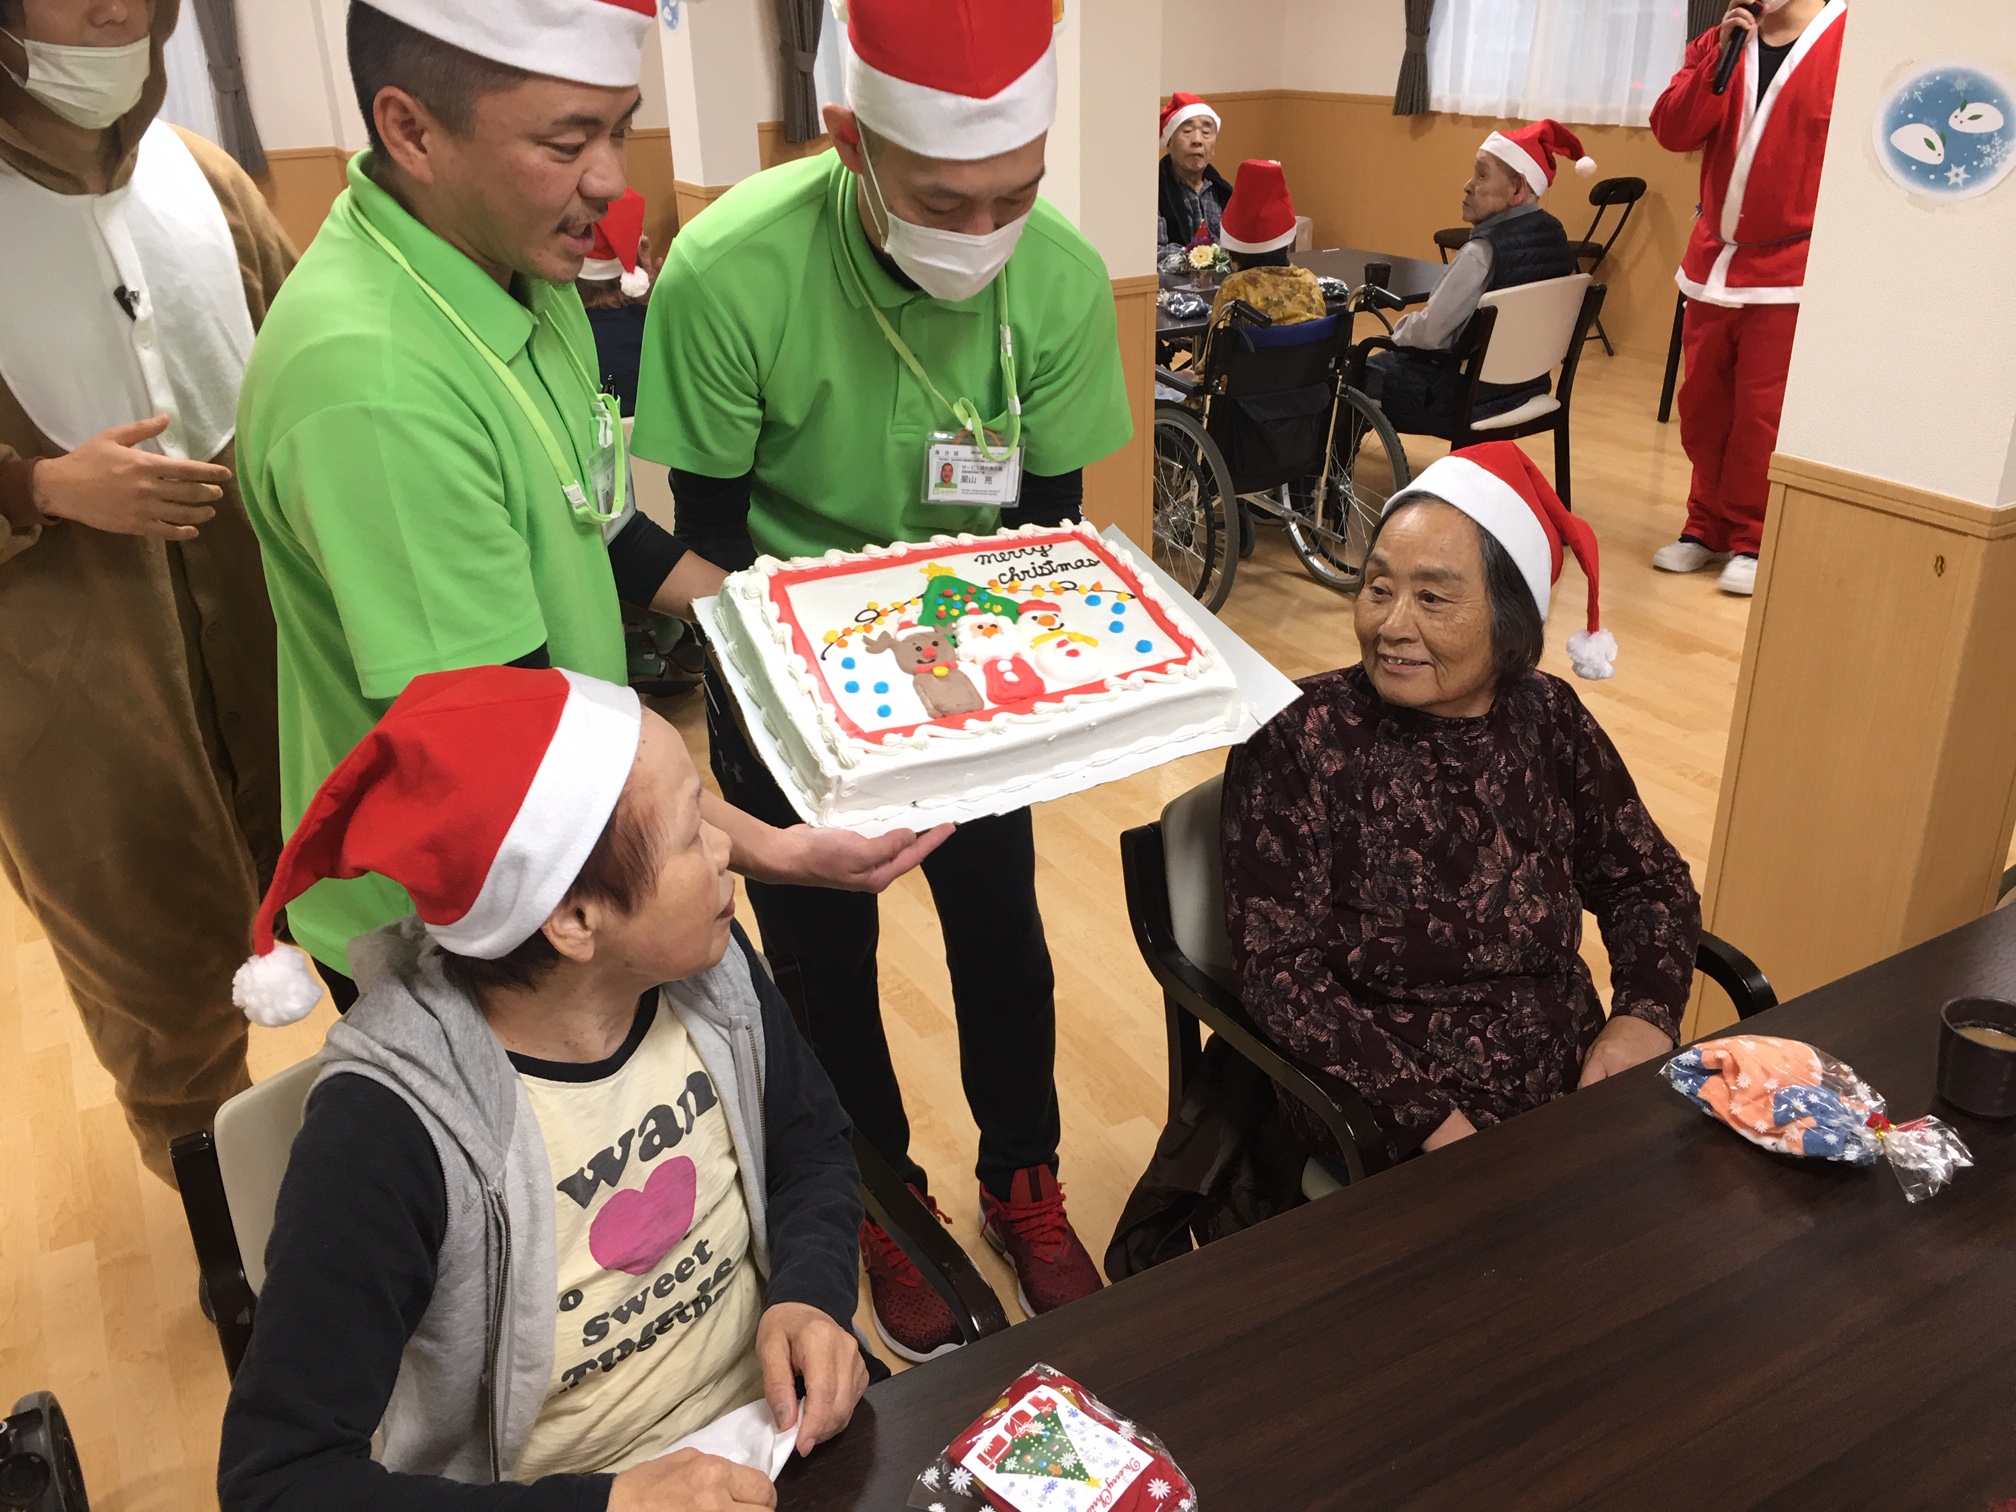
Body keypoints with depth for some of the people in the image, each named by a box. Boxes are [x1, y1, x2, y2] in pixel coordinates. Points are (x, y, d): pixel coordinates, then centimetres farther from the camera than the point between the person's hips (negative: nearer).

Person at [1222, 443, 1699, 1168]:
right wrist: (1435, 1124, -20)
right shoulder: (1299, 737, -10)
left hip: (1578, 1087, 5)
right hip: (1394, 1140, -4)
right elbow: (1278, 972, -14)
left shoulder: (1549, 722, 2)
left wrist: (1645, 1014, -4)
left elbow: (1650, 882, 15)